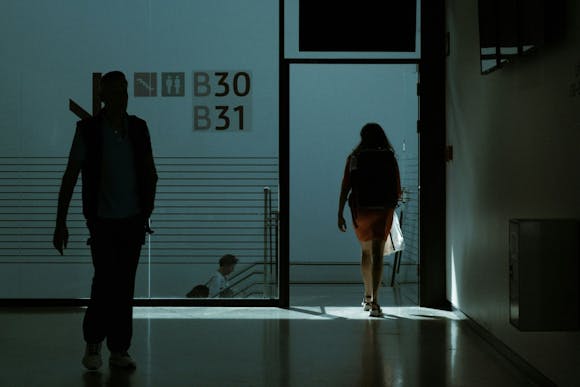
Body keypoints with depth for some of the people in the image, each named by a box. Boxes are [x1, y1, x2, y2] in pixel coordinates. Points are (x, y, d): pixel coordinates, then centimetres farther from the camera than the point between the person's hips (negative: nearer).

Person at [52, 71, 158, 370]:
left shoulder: (138, 128, 3)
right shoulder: (88, 130, -6)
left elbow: (150, 173, 13)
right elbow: (70, 177, -4)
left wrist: (147, 211, 9)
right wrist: (60, 223, -6)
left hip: (133, 220, 3)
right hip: (103, 221, -3)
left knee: (125, 286, 5)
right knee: (105, 281, -5)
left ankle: (119, 350, 14)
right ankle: (93, 344, 17)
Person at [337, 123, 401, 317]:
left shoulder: (353, 158, 1)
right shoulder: (389, 159, -2)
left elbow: (345, 187, -2)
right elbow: (398, 189, 2)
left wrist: (340, 213, 1)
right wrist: (391, 203, 22)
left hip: (359, 209, 2)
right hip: (382, 210, -2)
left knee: (366, 251, 21)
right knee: (377, 254, -4)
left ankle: (368, 296, 33)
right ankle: (374, 301, -15)